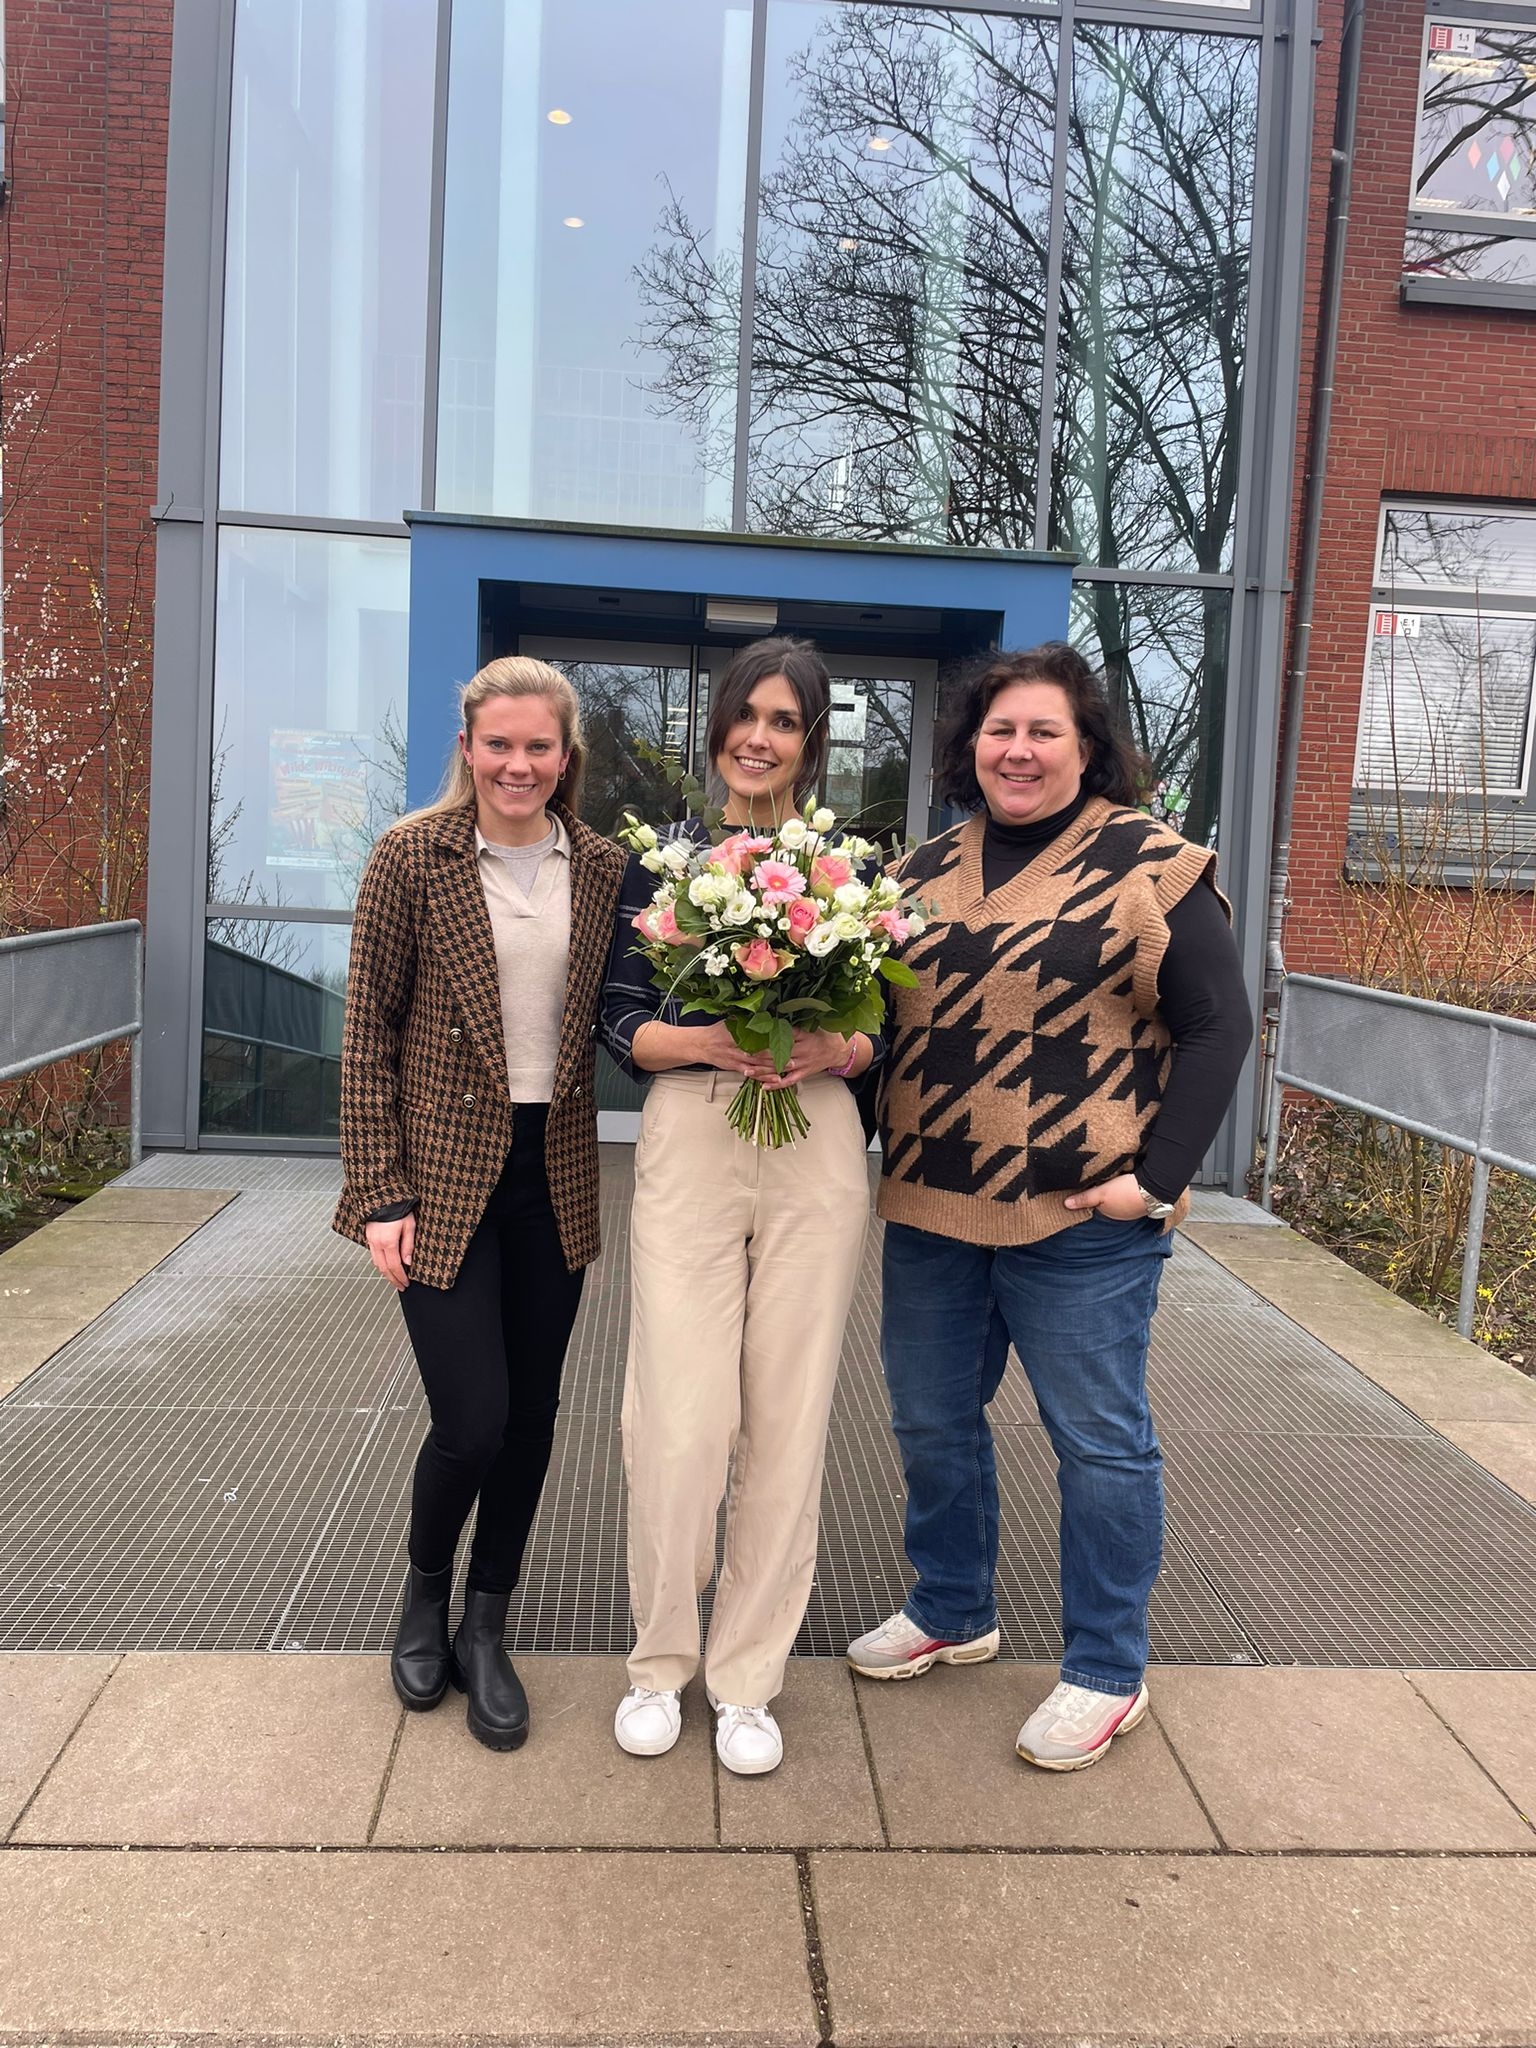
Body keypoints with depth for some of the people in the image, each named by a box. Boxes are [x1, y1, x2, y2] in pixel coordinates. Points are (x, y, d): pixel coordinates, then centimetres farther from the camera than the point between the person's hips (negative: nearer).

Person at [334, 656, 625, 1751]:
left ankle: (486, 1630, 32)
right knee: (473, 1419, -5)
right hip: (444, 1169, -3)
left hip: (557, 1171, 4)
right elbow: (368, 1032, -6)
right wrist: (380, 1193, -9)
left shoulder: (603, 867, 3)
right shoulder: (413, 857, -6)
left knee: (531, 1412, 11)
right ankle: (426, 1594, 29)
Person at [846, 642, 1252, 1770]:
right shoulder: (930, 867, 10)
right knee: (931, 1417, 17)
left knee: (1100, 1439, 7)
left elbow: (1217, 1026, -9)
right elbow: (879, 1009, 18)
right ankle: (952, 1613, 40)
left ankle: (1109, 1674, 26)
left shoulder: (1151, 863, -7)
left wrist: (1158, 1177, -14)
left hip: (1082, 1216, -6)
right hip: (930, 1207, 6)